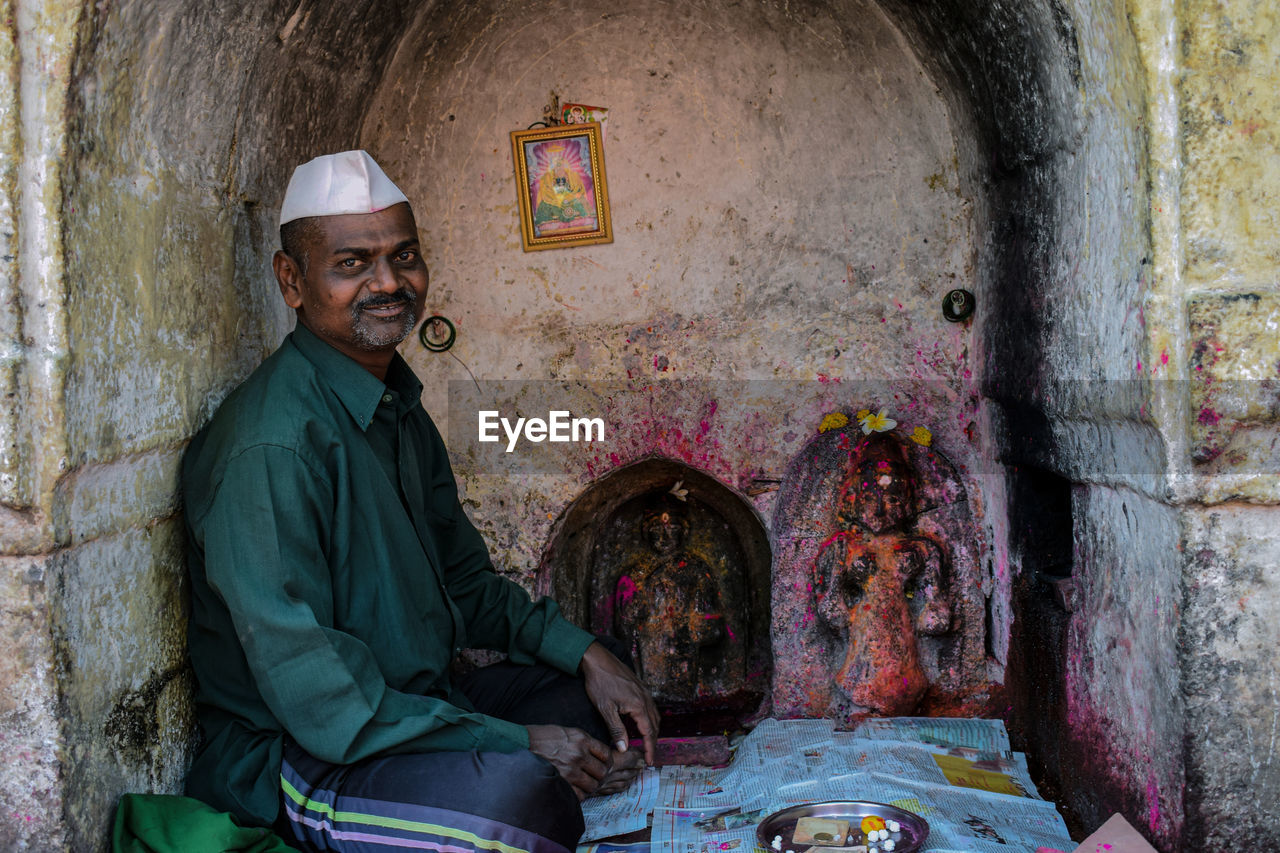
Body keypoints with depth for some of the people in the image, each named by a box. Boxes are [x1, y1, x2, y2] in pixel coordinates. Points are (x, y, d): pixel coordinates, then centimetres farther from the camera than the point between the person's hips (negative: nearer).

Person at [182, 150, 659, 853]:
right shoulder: (272, 445, -23)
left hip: (418, 709, 9)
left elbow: (463, 579, 17)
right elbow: (313, 692, -26)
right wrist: (518, 742, -23)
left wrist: (584, 653, 3)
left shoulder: (399, 407, 9)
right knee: (517, 793, -33)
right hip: (292, 761, -9)